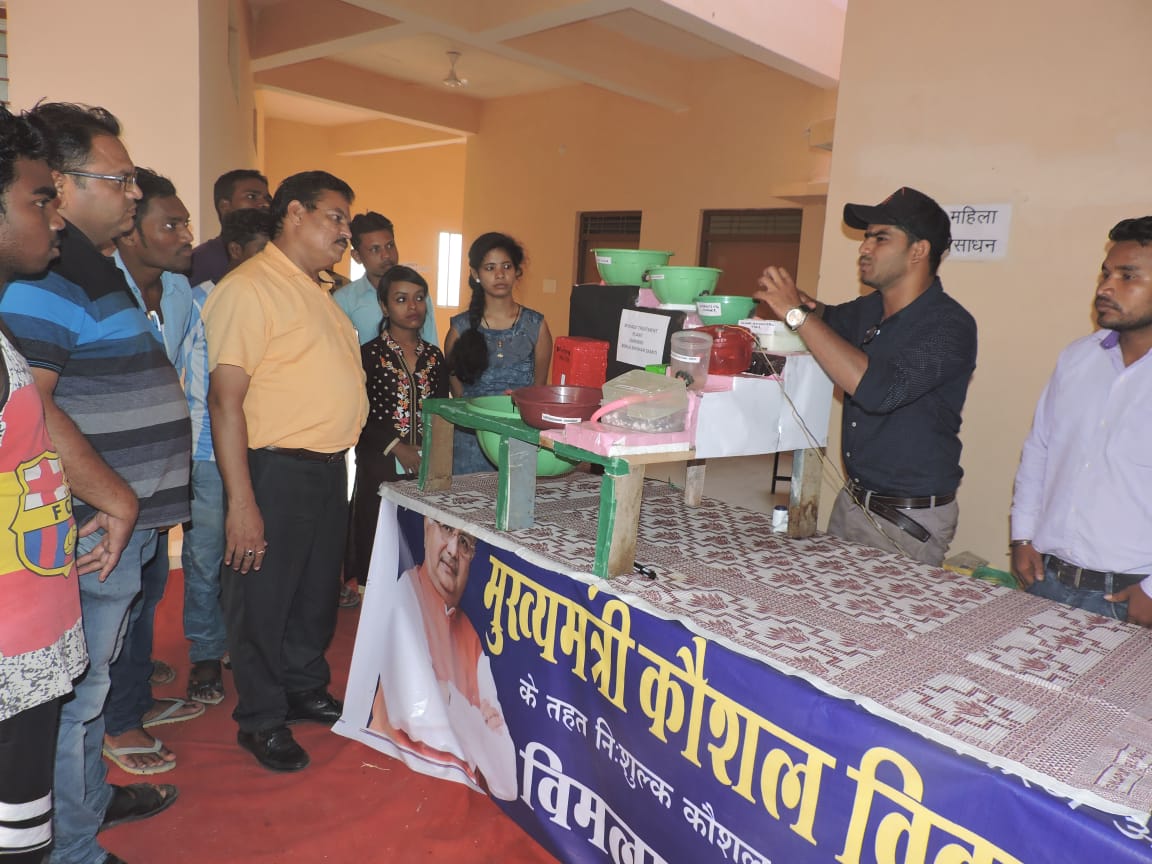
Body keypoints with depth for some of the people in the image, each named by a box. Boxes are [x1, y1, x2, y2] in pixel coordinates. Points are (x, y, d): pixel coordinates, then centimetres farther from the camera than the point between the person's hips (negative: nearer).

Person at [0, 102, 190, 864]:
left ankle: (92, 795, 43)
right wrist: (118, 501, -21)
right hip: (95, 531, -10)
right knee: (72, 693, 5)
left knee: (90, 679, 24)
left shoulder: (90, 265, 15)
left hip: (122, 522, 10)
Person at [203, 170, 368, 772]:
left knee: (317, 592, 21)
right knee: (263, 600, 7)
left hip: (328, 468, 9)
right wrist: (241, 502, -24)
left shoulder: (317, 291, 15)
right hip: (275, 470, -9)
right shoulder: (249, 288, -15)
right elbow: (225, 398, -21)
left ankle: (305, 689, 40)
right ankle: (261, 721, 24)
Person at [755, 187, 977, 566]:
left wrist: (798, 313, -30)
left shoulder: (949, 326, -20)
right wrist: (793, 298, -1)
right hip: (852, 501, 7)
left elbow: (878, 388, -35)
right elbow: (828, 318, 25)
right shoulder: (870, 309, 3)